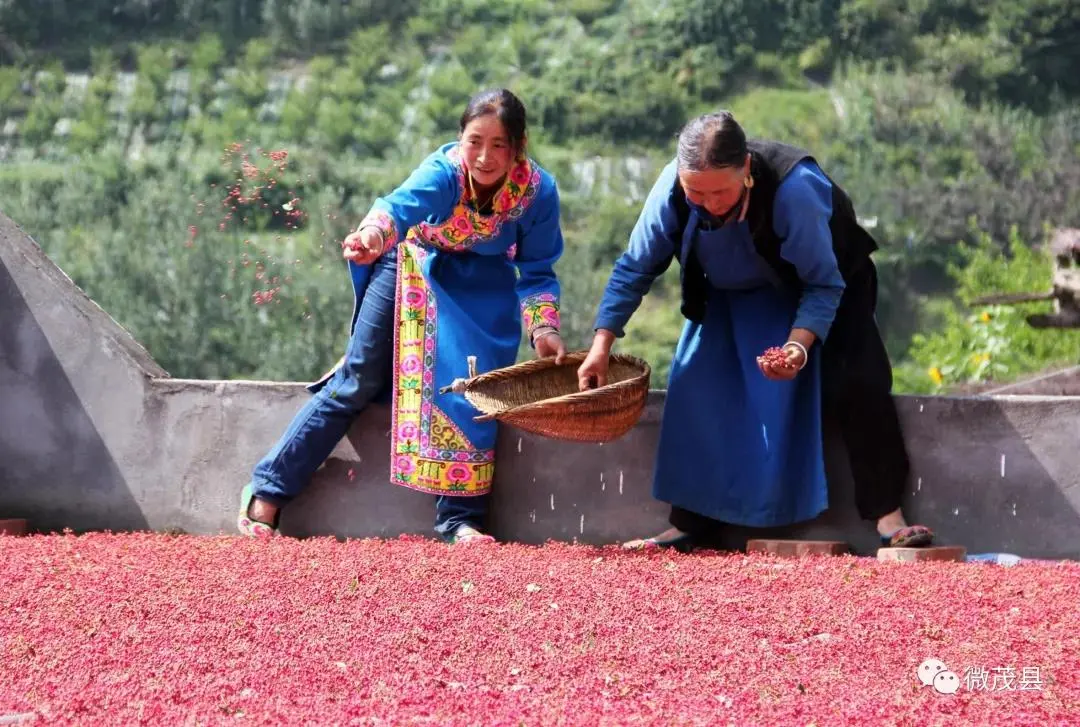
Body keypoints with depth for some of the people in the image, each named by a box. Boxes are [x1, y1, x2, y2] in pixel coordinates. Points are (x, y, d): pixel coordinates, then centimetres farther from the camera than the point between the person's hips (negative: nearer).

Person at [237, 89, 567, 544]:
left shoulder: (538, 191, -25)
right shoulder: (443, 171, -33)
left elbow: (537, 272, -12)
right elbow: (401, 204, -54)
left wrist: (543, 327, -29)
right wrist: (373, 234, -77)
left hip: (482, 286, 2)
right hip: (416, 264, -2)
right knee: (359, 380, -3)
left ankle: (460, 519, -7)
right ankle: (266, 491, 5)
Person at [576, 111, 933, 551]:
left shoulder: (794, 188, -40)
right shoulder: (671, 189, -30)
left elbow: (824, 284, -29)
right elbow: (635, 269, -16)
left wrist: (799, 344, -45)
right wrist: (602, 344, -23)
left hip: (822, 283, -3)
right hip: (735, 296, 4)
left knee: (854, 382, -21)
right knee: (694, 387, -9)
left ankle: (888, 517, -14)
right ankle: (690, 524, 1)